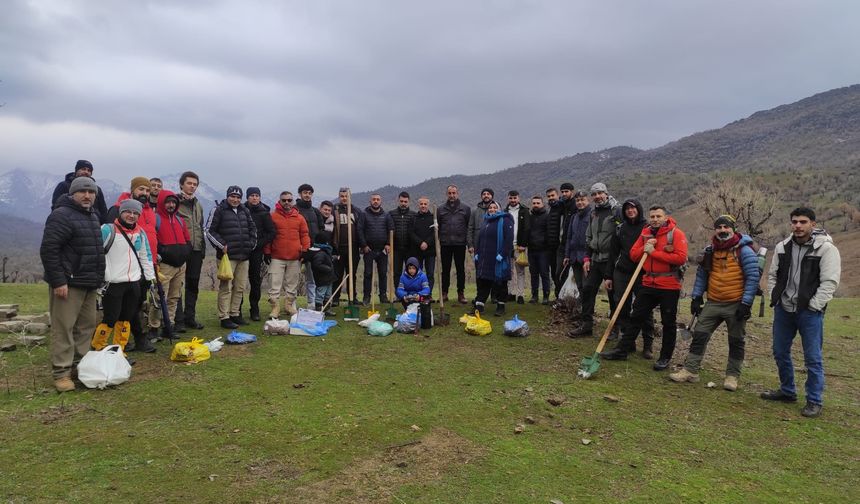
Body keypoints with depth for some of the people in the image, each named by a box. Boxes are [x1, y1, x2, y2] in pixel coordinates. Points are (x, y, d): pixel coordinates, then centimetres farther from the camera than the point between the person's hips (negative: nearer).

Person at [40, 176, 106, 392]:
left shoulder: (92, 216, 15)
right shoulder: (62, 215, -12)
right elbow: (48, 250, -18)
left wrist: (98, 277, 20)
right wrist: (58, 281, -21)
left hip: (89, 284, 9)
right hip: (68, 283, -8)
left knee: (86, 325, 13)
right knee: (63, 328, -4)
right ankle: (61, 373, 2)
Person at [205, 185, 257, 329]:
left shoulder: (244, 211, 17)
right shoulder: (219, 210, -2)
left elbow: (252, 228, 25)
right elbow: (209, 231, -5)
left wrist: (252, 243, 13)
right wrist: (221, 245, -10)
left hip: (244, 256, 6)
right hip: (227, 255, -6)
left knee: (240, 287, 9)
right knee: (226, 287, -6)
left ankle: (235, 314, 19)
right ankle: (224, 318, -2)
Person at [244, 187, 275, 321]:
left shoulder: (264, 213, 1)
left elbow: (271, 233, 1)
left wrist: (259, 243, -8)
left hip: (256, 251, 0)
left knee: (256, 281, 4)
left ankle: (254, 310, 14)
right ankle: (237, 309, 11)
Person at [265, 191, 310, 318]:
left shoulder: (299, 218, 7)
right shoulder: (273, 216, 1)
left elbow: (304, 235, 10)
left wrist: (305, 250, 1)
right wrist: (267, 252, 0)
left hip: (295, 258, 2)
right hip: (277, 258, -2)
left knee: (292, 285, 11)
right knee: (275, 284, -3)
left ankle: (289, 306, 23)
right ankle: (275, 308, 5)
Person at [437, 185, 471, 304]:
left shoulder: (465, 209, 5)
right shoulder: (441, 209, 8)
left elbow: (469, 226, 4)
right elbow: (437, 227, 8)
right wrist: (437, 242, 0)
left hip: (460, 244, -1)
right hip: (445, 244, 1)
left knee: (461, 269, 4)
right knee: (445, 269, 7)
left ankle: (461, 294, 11)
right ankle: (444, 293, 15)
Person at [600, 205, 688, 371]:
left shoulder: (676, 233, -10)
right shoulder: (645, 233, 9)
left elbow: (681, 257, -21)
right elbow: (633, 254, 9)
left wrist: (654, 252, -19)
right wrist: (645, 248, -12)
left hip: (669, 286, -5)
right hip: (649, 284, 5)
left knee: (668, 322, 7)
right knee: (636, 317, 8)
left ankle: (665, 357, 20)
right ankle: (622, 349, 16)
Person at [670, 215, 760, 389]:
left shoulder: (744, 251, -9)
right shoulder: (710, 251, 7)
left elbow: (753, 278, -11)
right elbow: (701, 274, 14)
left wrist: (746, 303, -16)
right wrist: (696, 297, 8)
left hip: (736, 305, -4)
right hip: (713, 303, 5)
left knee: (736, 341, 8)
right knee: (699, 335, 2)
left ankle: (732, 376, 20)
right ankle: (690, 370, 8)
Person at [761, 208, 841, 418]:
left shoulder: (826, 249, -10)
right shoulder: (782, 247, 6)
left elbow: (830, 282, -14)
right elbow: (772, 275, 15)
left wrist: (812, 307, -15)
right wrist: (774, 298, 7)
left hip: (809, 313, -5)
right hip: (783, 310, 6)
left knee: (813, 358, 0)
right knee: (780, 352, 14)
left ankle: (814, 401, 13)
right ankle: (787, 391, 31)